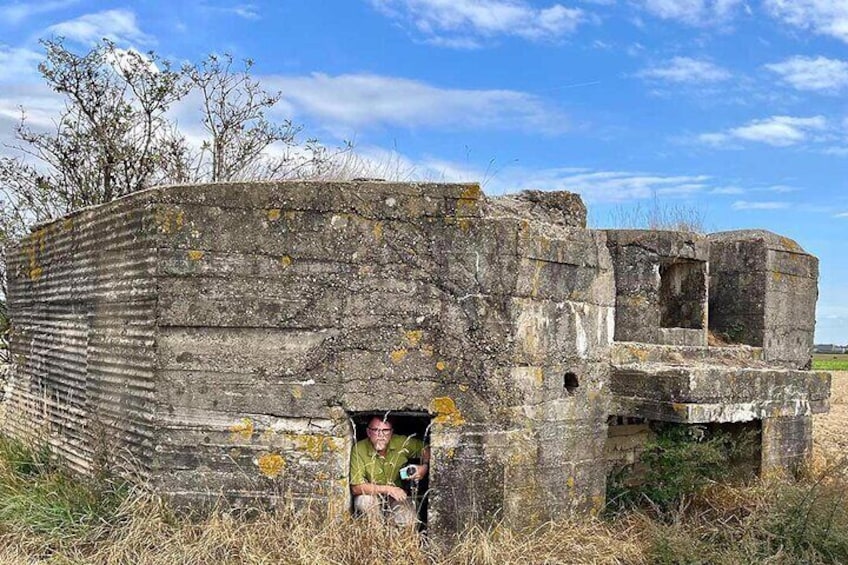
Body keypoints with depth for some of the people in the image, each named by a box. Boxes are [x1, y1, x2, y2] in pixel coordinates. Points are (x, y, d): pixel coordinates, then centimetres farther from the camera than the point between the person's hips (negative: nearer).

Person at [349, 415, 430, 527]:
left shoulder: (402, 443, -14)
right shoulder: (359, 450, -23)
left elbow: (425, 448, 5)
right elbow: (356, 488, -27)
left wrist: (425, 467, -14)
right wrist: (387, 489, -31)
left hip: (396, 496, 2)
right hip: (371, 495, -2)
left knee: (410, 522, -22)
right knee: (366, 500, -34)